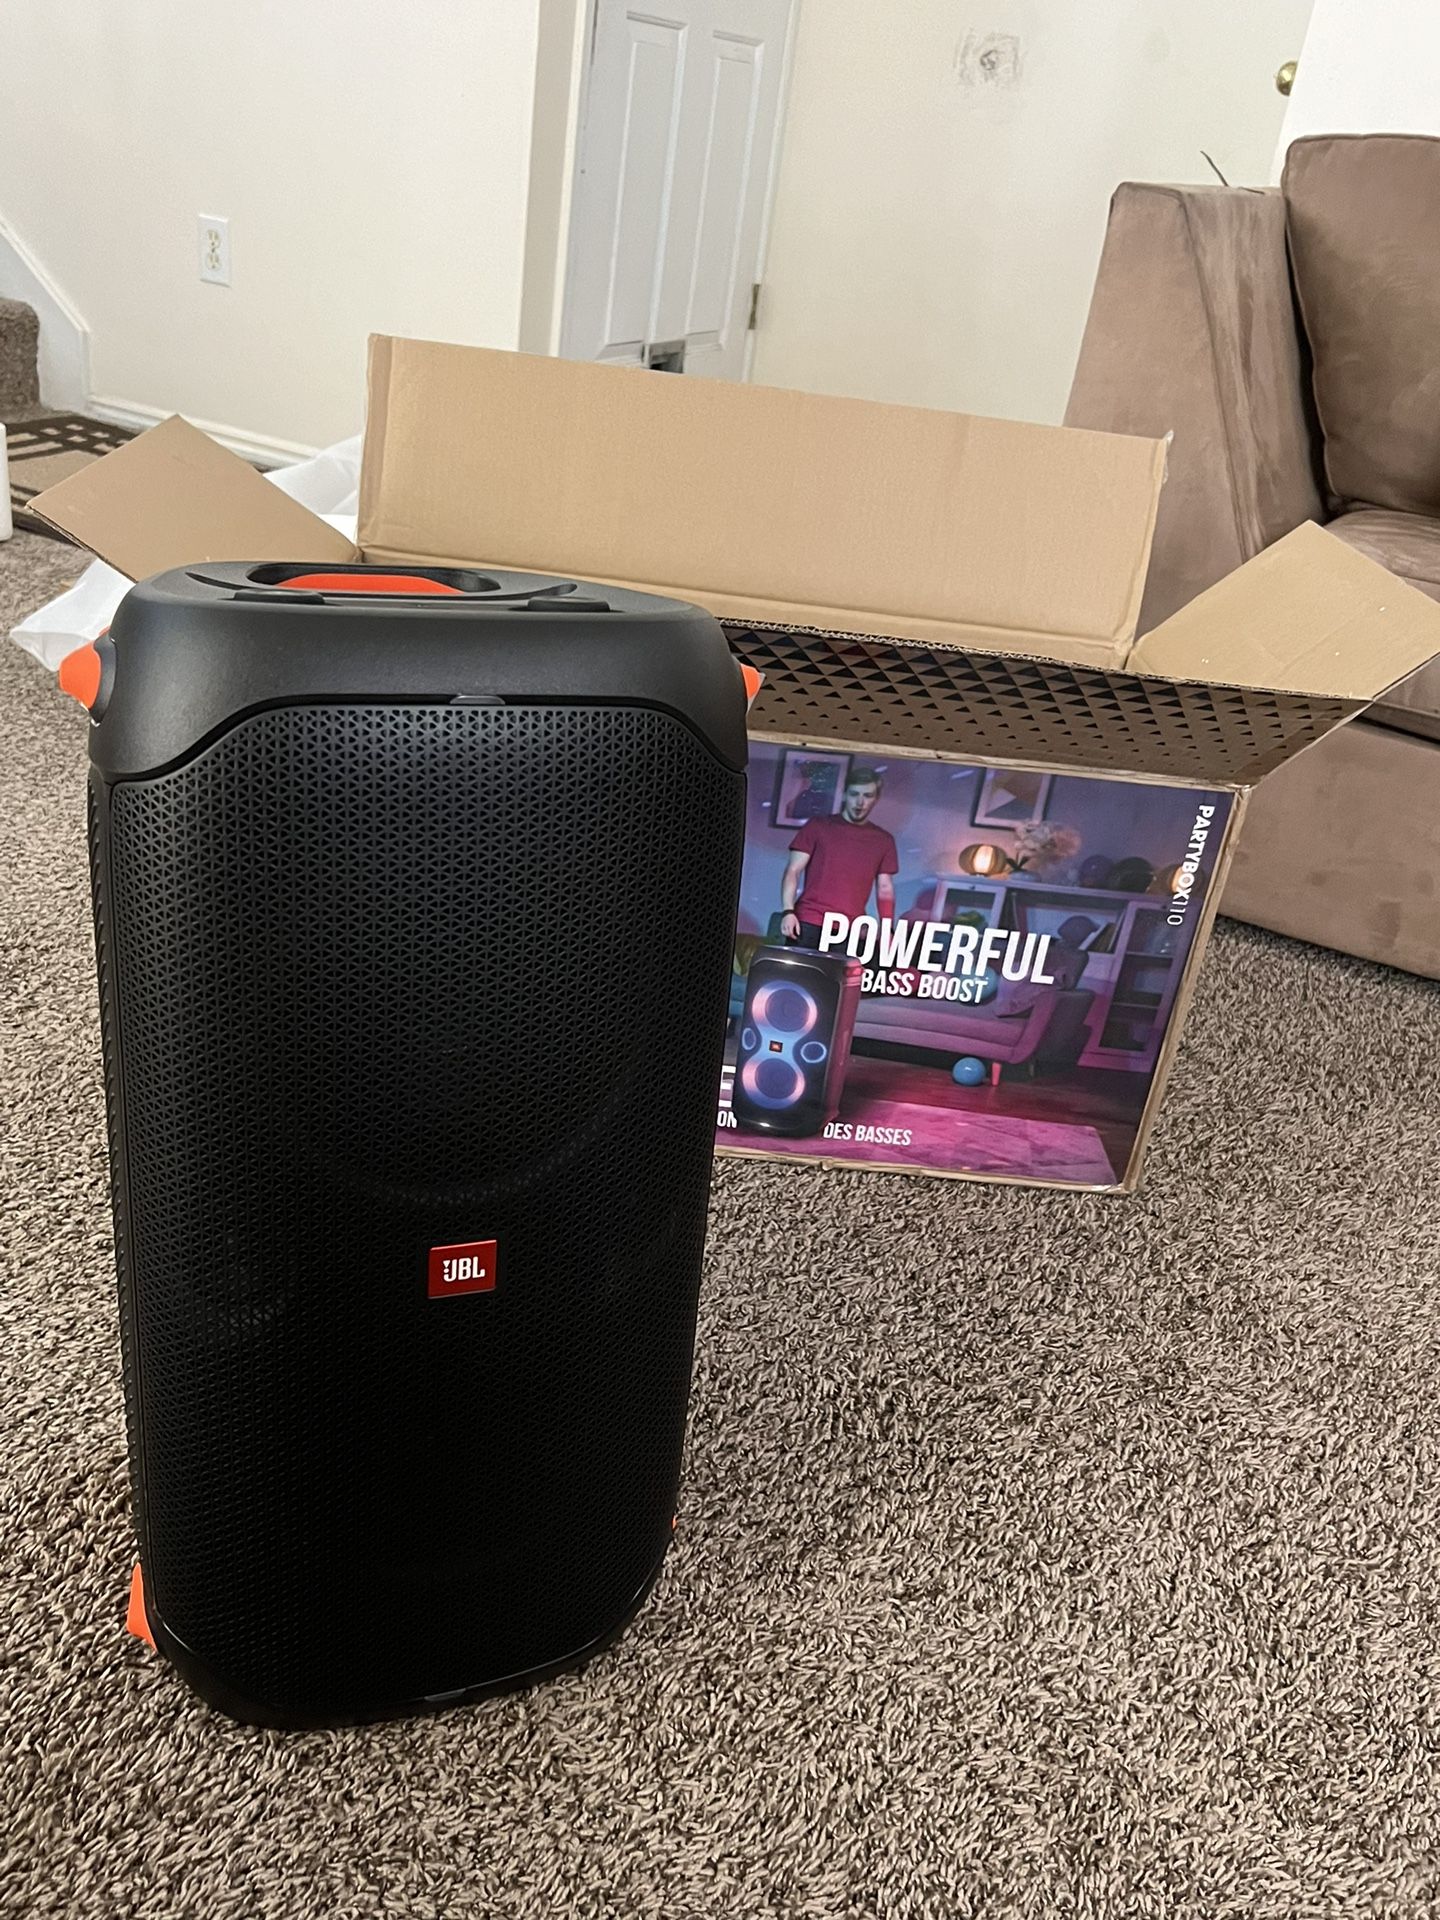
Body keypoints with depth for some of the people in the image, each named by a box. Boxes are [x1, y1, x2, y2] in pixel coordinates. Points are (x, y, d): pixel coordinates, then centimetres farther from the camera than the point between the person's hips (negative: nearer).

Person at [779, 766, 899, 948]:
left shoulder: (883, 840, 12)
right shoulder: (817, 827, 5)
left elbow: (885, 889, 13)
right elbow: (793, 871, 3)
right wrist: (787, 911, -11)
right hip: (807, 924, -1)